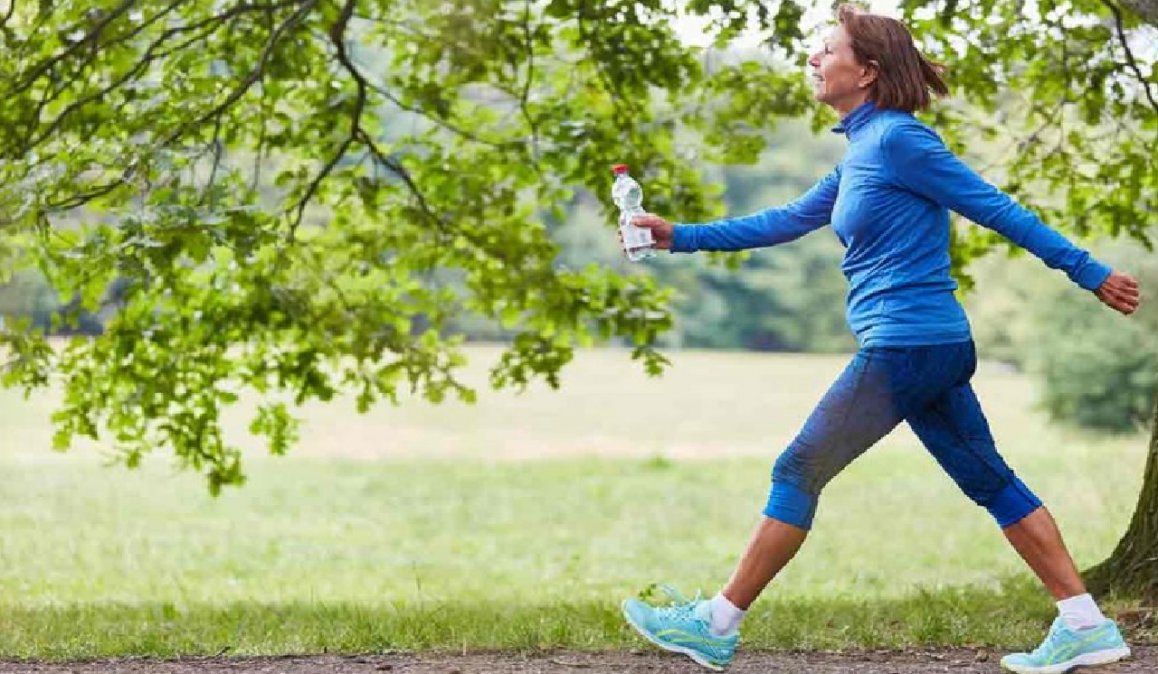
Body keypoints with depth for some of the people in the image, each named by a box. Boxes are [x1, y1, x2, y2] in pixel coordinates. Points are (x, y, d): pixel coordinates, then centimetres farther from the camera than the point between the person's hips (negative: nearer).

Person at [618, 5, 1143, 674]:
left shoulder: (896, 139, -13)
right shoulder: (861, 153, 15)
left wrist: (1089, 273, -9)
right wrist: (681, 236, 21)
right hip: (937, 345, 9)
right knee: (990, 480, 9)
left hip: (903, 348, -9)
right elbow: (788, 221, 23)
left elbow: (995, 207, -12)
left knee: (798, 474, -1)